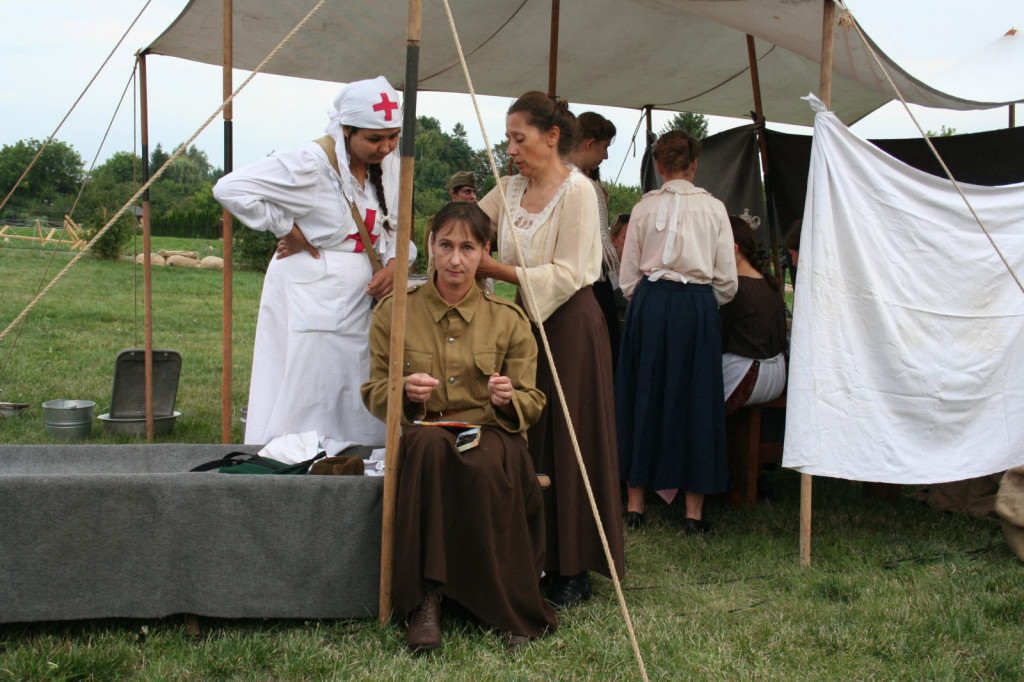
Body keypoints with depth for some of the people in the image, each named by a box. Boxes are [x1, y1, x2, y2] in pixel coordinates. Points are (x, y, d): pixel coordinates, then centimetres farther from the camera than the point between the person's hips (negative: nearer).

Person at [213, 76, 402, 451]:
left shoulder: (387, 166, 6)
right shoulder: (310, 163, -16)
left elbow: (393, 229, 17)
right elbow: (229, 188, -18)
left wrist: (393, 264, -5)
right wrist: (287, 229, -12)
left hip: (361, 298, 7)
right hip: (309, 300, -7)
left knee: (357, 416, 9)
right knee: (304, 407, -4)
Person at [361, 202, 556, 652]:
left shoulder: (508, 319, 7)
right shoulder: (394, 312, 6)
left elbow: (532, 404, 8)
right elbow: (374, 394, 8)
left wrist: (507, 398, -16)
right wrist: (405, 391, -15)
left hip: (493, 434, 0)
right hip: (425, 432, 0)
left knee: (483, 464, -38)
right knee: (428, 441, -38)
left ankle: (510, 609, -21)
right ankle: (425, 599, -32)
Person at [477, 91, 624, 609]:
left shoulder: (577, 190, -11)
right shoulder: (511, 187, 10)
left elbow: (566, 275, -17)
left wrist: (497, 270, -17)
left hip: (569, 325, -7)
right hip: (527, 319, 7)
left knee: (567, 444, -3)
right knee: (524, 440, 5)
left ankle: (573, 571, 6)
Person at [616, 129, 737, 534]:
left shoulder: (644, 208, 3)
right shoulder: (713, 208, 1)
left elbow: (627, 276, 5)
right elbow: (727, 280, 3)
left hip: (649, 304, 1)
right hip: (698, 307, -1)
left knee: (643, 396, 10)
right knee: (696, 399, 6)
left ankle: (634, 503, 15)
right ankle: (694, 510, 9)